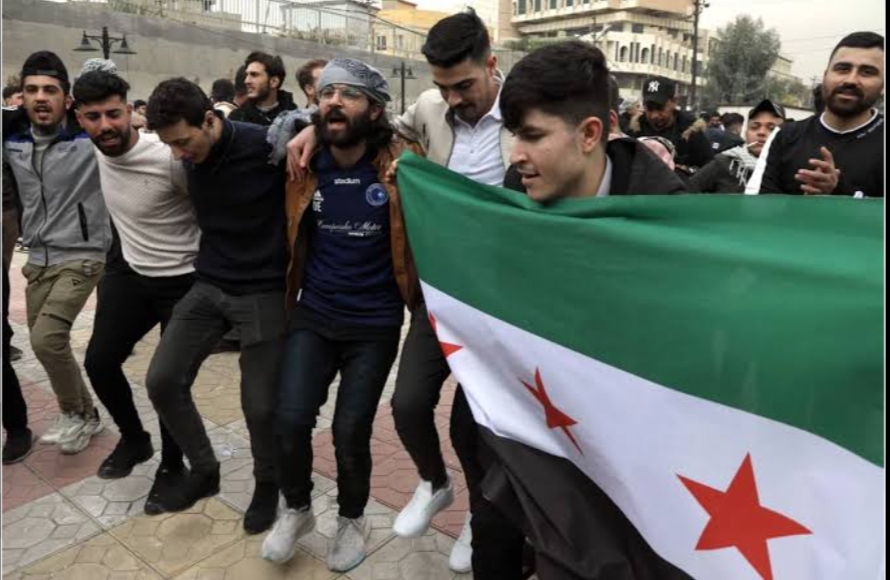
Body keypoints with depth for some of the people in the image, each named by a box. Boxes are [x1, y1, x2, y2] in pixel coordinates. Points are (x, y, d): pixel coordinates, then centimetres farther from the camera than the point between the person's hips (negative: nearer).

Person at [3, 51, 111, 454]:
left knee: (47, 338, -20)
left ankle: (74, 412, 5)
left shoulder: (89, 141, -12)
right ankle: (85, 415, 31)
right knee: (43, 344, 12)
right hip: (37, 262, 7)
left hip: (80, 259, -6)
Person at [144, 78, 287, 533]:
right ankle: (204, 469, 25)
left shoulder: (267, 145, -18)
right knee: (162, 381, 1)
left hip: (264, 291, -5)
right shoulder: (188, 159, -1)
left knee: (260, 404, 0)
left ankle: (267, 484, 30)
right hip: (209, 286, 6)